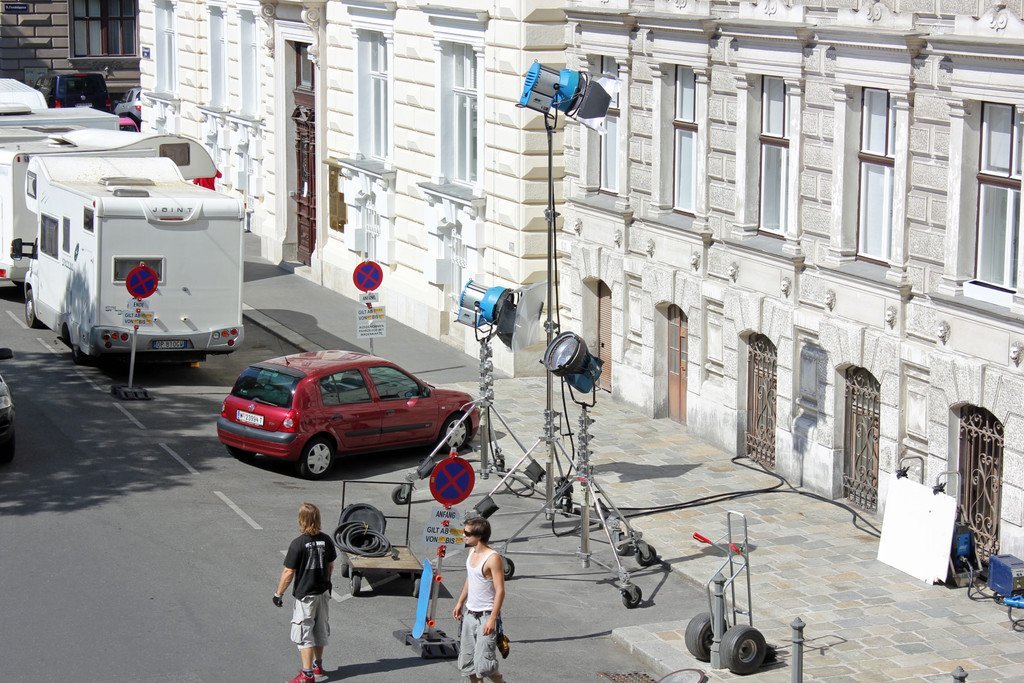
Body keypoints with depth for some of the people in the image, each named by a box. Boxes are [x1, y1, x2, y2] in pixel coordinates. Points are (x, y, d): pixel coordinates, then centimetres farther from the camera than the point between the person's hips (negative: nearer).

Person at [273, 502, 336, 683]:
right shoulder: (326, 540, -3)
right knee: (320, 630, 19)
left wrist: (278, 594, -6)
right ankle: (318, 666, 32)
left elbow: (288, 572, -16)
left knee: (304, 634, 1)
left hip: (305, 594, -6)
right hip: (323, 593, 6)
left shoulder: (299, 543, -19)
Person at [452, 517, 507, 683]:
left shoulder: (493, 558, -19)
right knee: (466, 662, 11)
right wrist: (460, 603, 25)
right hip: (470, 614, 9)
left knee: (483, 664, -12)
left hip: (486, 616, -9)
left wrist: (492, 619, -25)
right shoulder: (472, 552, 7)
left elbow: (500, 591, -20)